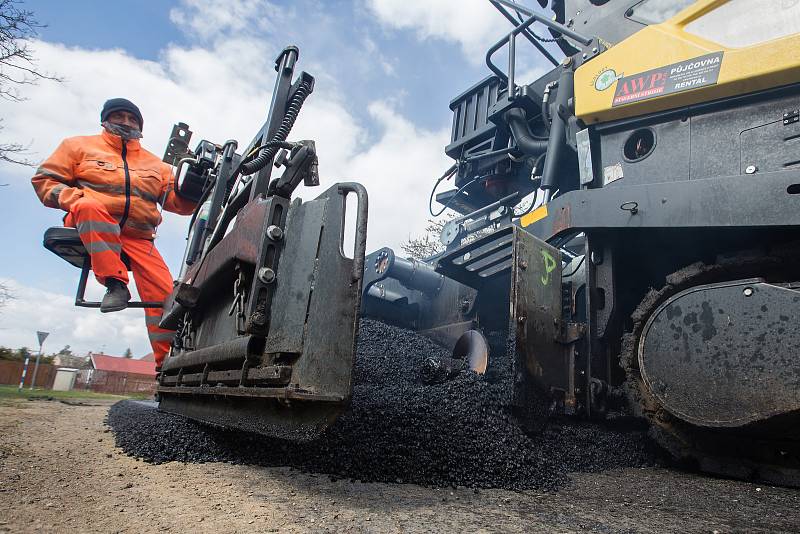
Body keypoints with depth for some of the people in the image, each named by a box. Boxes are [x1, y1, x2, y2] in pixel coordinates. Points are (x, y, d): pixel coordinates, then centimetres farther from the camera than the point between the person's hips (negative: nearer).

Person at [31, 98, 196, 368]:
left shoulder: (155, 164, 22)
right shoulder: (80, 146, 17)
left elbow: (179, 202, 12)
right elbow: (44, 179, 10)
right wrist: (73, 198, -10)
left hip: (137, 238, 2)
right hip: (91, 230, -2)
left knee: (163, 290, -19)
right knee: (91, 206, -39)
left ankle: (167, 363, -12)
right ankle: (115, 283, -35)